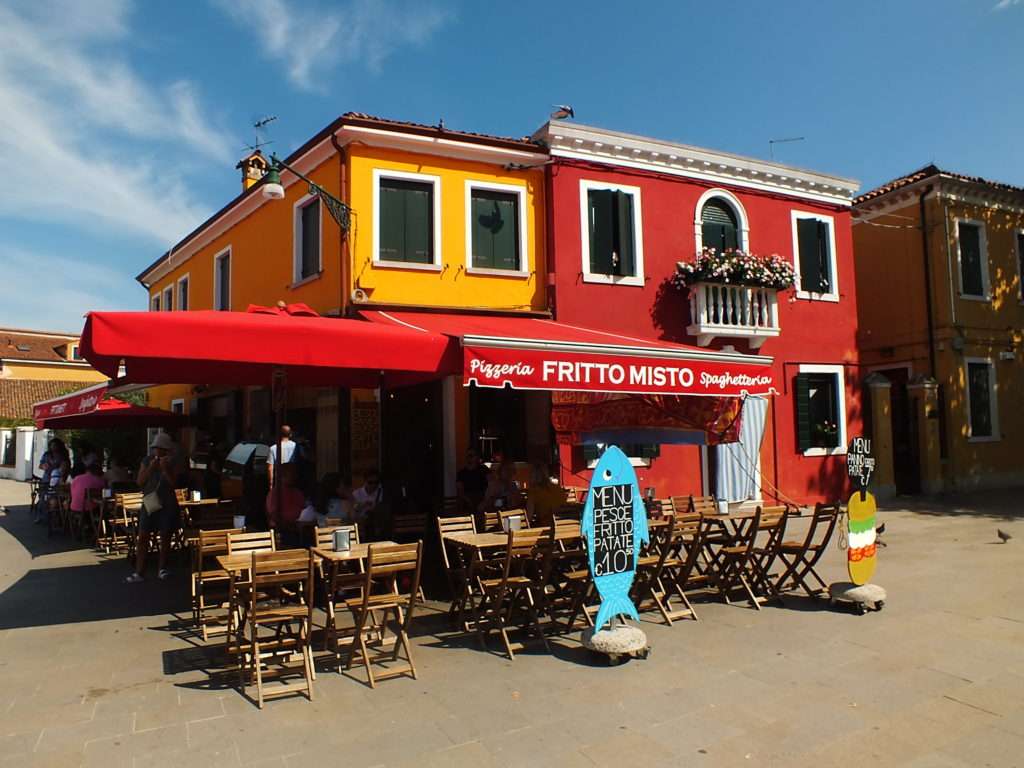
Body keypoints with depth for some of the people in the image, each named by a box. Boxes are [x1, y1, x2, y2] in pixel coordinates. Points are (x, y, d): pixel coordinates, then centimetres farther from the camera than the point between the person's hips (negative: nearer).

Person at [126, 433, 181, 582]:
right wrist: (151, 468, -14)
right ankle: (139, 572, 5)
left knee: (165, 538, 6)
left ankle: (162, 568, 21)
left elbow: (173, 483, -12)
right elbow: (139, 481, -3)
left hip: (167, 505, -2)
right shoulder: (147, 461, 4)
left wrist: (165, 468, -21)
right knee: (143, 538, -1)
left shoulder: (171, 463, -2)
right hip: (149, 504, 2)